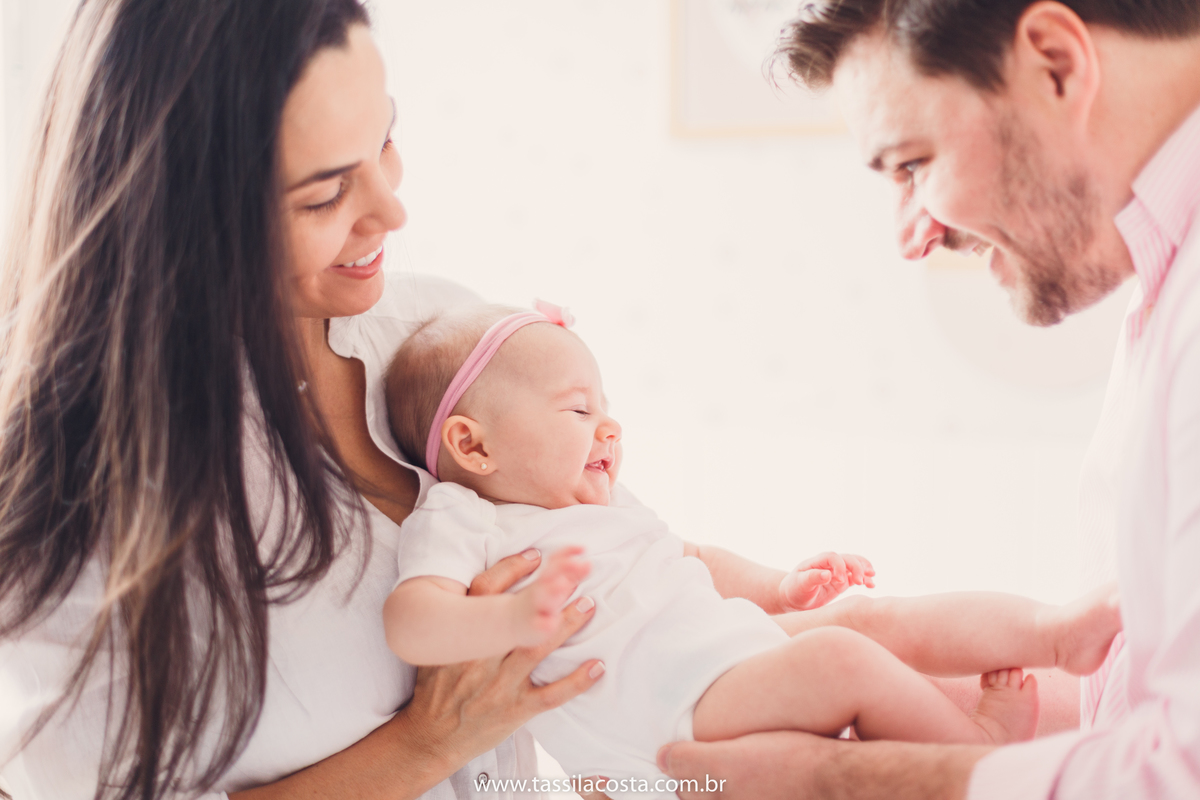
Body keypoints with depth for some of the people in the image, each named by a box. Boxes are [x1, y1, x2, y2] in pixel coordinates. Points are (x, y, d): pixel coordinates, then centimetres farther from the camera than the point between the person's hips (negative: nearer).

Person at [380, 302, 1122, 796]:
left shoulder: (604, 505, 23)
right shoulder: (459, 523, -7)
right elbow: (412, 622, -24)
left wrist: (777, 587, 24)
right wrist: (519, 616, -41)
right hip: (671, 711, -10)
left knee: (875, 617, 3)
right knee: (840, 659, -25)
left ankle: (1054, 630, 5)